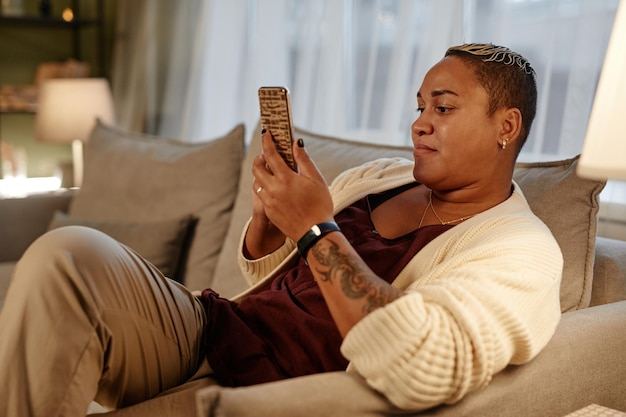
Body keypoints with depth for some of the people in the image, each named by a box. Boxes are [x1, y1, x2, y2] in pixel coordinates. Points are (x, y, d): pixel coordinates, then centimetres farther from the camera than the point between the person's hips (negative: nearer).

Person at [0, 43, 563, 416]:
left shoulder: (521, 252, -8)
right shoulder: (380, 176, 14)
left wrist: (316, 228, -23)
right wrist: (267, 213, -2)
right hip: (211, 327, 7)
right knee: (66, 253, -20)